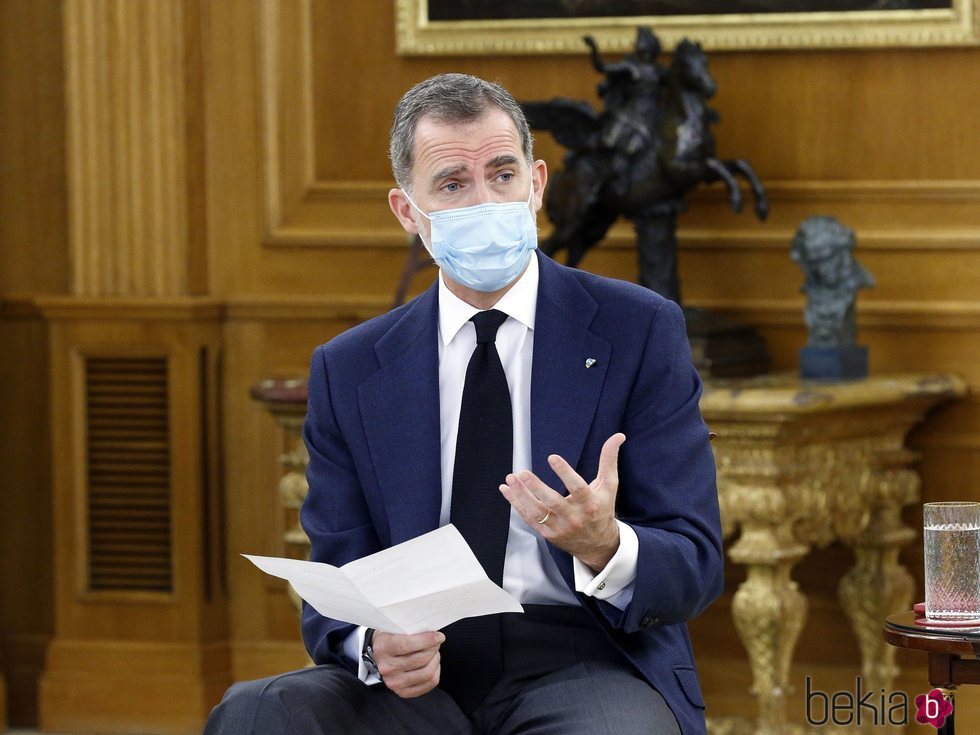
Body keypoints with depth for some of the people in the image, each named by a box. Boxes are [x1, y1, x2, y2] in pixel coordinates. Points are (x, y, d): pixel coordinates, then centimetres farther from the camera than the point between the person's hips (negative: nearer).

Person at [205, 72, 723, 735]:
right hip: (425, 675, 2)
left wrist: (605, 547, -25)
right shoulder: (348, 371, 11)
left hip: (581, 662, -2)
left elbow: (695, 567, -1)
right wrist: (376, 647, -16)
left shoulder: (640, 331, 3)